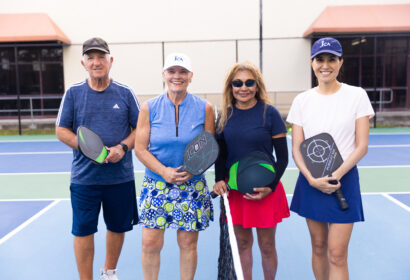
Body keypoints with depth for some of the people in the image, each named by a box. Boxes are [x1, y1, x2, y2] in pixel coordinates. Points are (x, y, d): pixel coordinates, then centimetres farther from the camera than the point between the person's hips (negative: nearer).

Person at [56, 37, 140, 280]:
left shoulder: (125, 93, 1)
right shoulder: (73, 93, 1)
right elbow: (61, 130, 2)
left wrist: (123, 147, -15)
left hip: (120, 176, 1)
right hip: (84, 177, -1)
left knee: (118, 227, 14)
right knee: (83, 231, 3)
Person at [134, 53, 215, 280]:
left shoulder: (204, 108, 0)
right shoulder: (149, 108, 0)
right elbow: (140, 149, -1)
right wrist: (164, 171, -15)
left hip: (192, 186, 0)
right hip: (156, 185, 0)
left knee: (188, 243, 8)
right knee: (150, 243, 1)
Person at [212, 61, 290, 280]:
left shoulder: (269, 113, -8)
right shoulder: (225, 115, 3)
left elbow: (282, 157, -6)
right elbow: (221, 154, 9)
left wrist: (270, 187, -15)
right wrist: (219, 180, -7)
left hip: (264, 190, -3)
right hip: (234, 188, 3)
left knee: (266, 246, 9)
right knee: (242, 243, 14)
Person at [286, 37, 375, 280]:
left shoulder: (357, 96, -2)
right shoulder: (302, 100, 3)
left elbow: (362, 146, -4)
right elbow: (296, 148, 1)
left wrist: (336, 175, -16)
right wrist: (312, 179, -13)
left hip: (344, 180, -2)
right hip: (311, 181, 3)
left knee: (337, 254, -3)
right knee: (318, 247, 12)